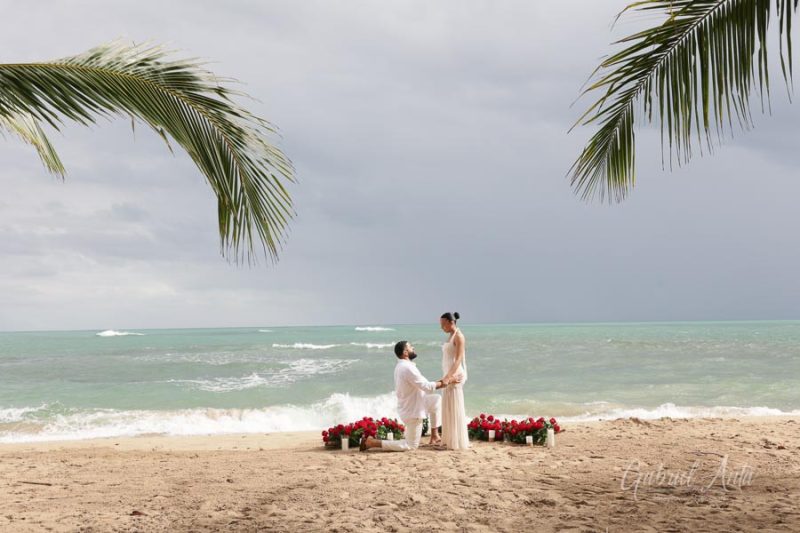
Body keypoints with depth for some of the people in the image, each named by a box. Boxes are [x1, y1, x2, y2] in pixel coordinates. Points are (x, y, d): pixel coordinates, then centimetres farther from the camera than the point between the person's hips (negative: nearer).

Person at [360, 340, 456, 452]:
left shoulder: (401, 366, 5)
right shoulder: (408, 368, -27)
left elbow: (421, 384, 12)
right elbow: (427, 386, -25)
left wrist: (438, 383, 4)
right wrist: (441, 384, -9)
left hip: (411, 405, 10)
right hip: (412, 411, -10)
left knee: (437, 399, 18)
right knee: (411, 446, 1)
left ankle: (434, 435, 21)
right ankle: (371, 442, -5)